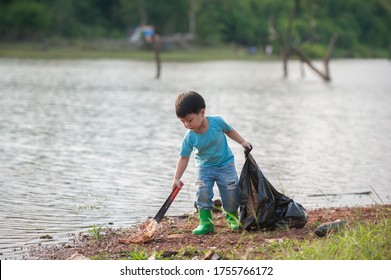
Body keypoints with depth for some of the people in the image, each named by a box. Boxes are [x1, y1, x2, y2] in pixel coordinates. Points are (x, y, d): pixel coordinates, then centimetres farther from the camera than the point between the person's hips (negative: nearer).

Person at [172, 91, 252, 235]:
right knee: (203, 192, -18)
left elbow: (229, 130, 2)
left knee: (231, 192, -2)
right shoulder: (189, 137, -19)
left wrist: (242, 142, 0)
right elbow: (184, 158, -12)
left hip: (225, 164, 0)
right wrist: (177, 178, -14)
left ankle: (232, 217, 24)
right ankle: (205, 222, -9)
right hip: (204, 166, 0)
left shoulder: (217, 121, -20)